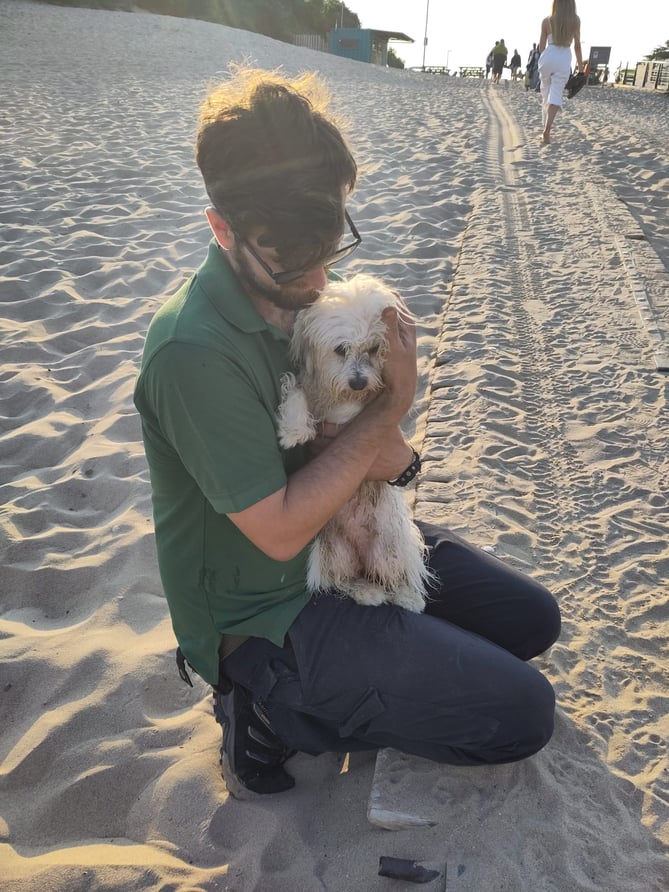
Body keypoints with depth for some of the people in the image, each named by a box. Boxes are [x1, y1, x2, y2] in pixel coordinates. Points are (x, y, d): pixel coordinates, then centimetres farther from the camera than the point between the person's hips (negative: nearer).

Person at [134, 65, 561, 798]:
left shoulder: (292, 288, -3)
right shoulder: (193, 350, -29)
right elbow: (279, 531, -26)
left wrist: (383, 449, -18)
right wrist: (387, 413, -22)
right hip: (264, 612, -8)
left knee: (532, 620, 15)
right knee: (522, 713, -9)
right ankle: (271, 707, 1)